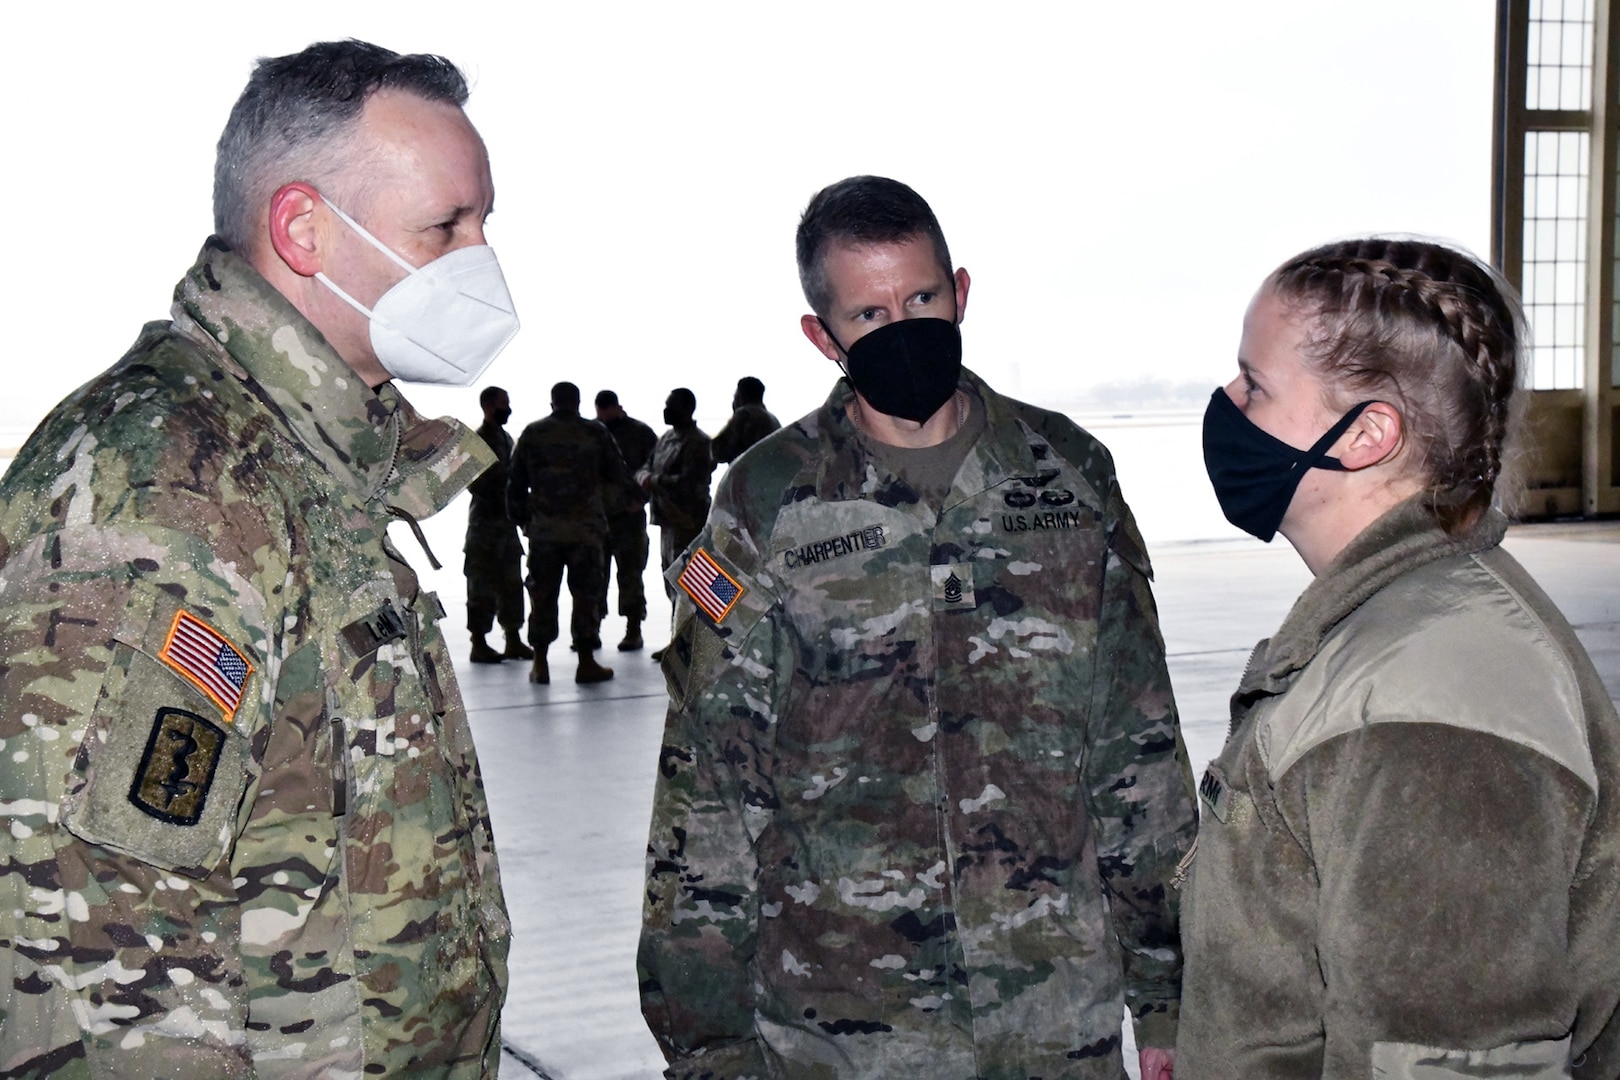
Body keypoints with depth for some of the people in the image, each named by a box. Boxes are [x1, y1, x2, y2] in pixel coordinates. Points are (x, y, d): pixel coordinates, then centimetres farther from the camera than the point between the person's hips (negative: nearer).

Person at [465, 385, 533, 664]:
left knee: (511, 584, 11)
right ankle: (479, 645, 2)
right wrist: (502, 500, -19)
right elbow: (474, 483, -18)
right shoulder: (479, 440, -11)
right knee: (482, 586, -3)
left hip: (506, 523, 9)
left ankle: (514, 641, 17)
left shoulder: (505, 438, 16)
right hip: (486, 523, -9)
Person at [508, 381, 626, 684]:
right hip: (586, 527, -2)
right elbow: (619, 478, 5)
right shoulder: (595, 433, -1)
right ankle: (586, 662, 4)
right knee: (586, 593, 3)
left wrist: (521, 518, 18)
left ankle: (540, 664, 9)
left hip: (543, 529, 2)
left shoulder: (532, 434, 5)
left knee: (542, 594, 7)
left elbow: (515, 482, 8)